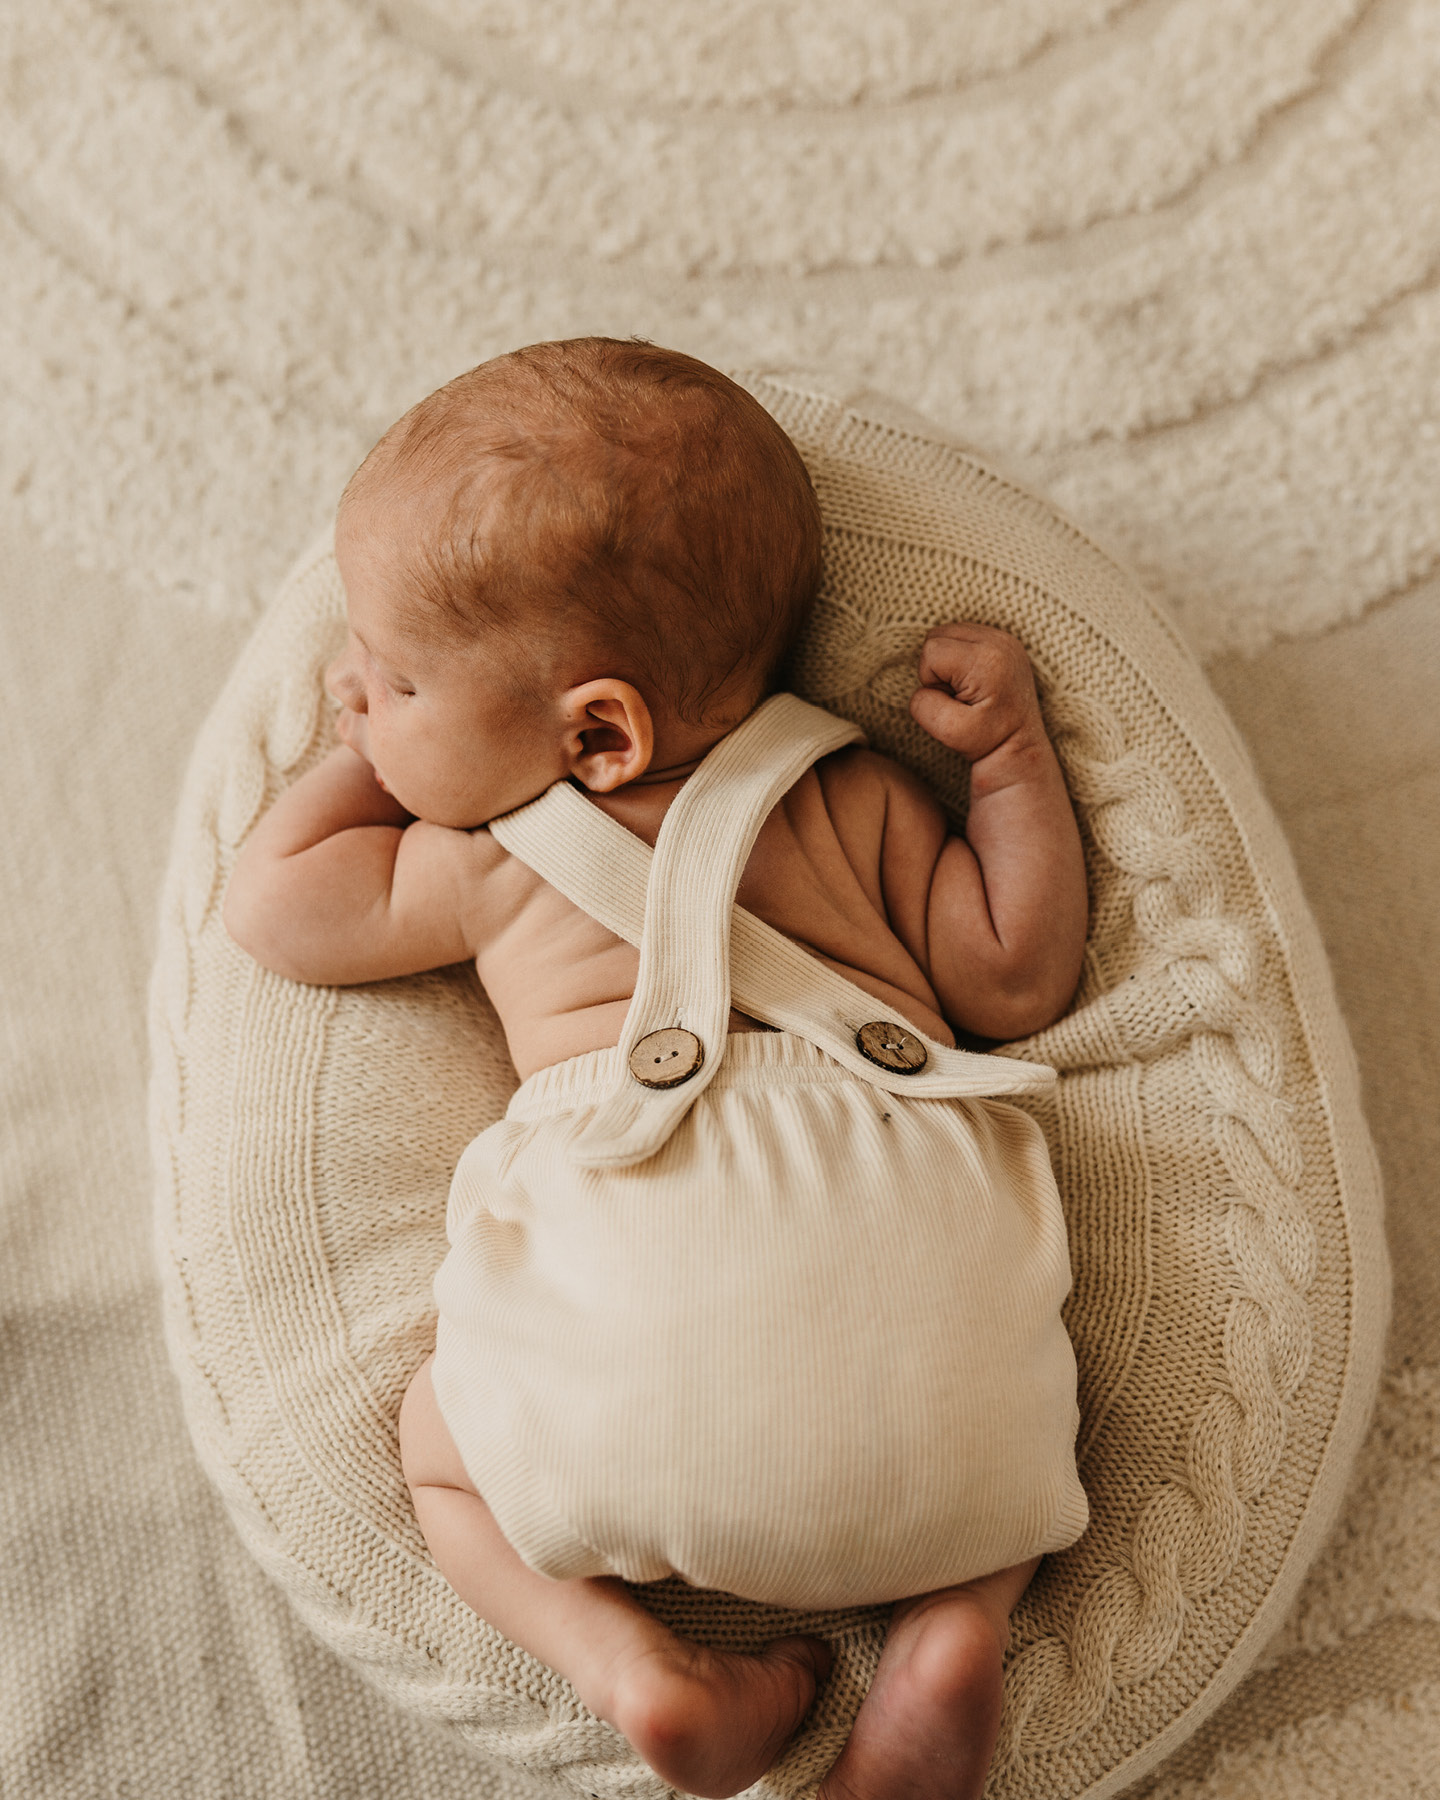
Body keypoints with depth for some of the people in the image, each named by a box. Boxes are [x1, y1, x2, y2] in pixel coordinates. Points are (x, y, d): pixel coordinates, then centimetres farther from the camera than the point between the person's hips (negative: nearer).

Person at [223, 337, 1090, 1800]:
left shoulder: (487, 861, 14)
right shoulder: (847, 795, 21)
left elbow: (270, 905, 27)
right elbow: (1016, 979, 21)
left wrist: (362, 751, 37)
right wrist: (1013, 751, 22)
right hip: (919, 1216, 3)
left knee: (445, 1441, 24)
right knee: (974, 1415, 34)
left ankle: (634, 1666, 3)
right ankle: (953, 1622, 6)